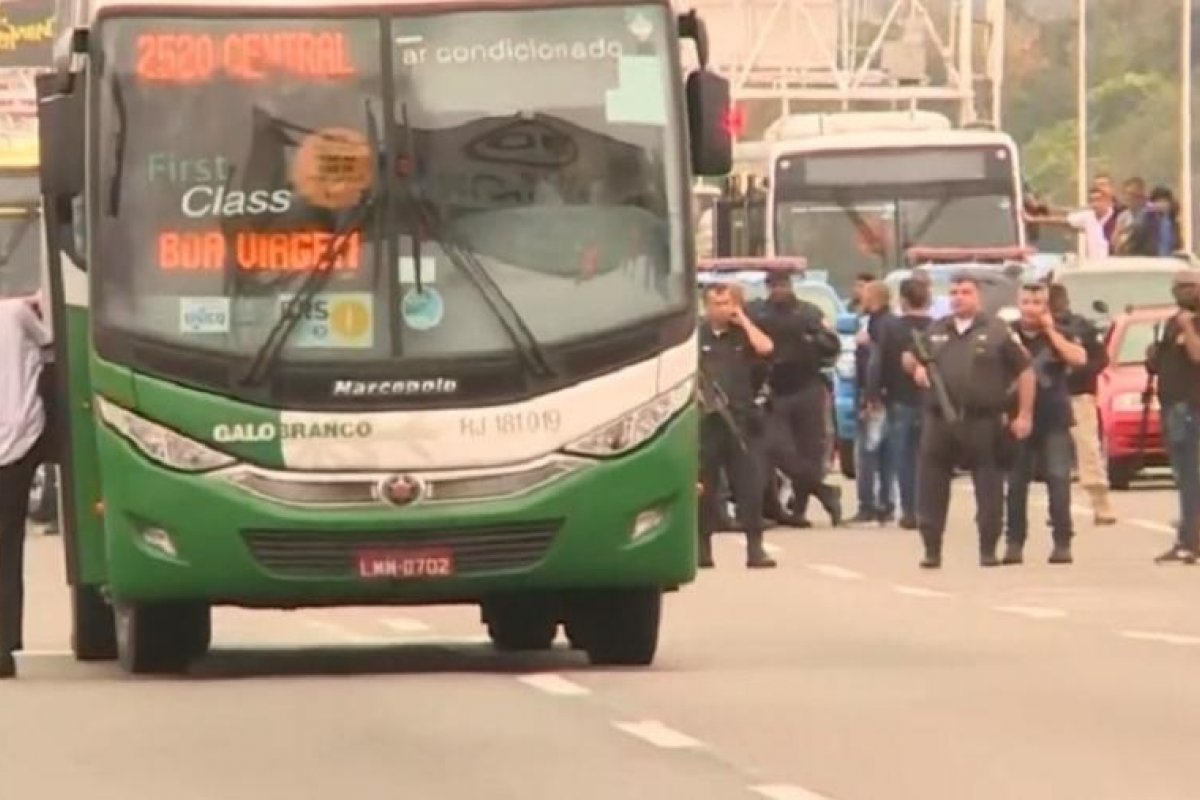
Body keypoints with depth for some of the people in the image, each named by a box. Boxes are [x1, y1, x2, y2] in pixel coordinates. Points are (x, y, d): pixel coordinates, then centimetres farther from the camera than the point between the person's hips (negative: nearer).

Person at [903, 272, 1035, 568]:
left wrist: (1024, 415, -4)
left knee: (989, 488, 1)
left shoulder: (996, 332, 1)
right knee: (931, 486, 1)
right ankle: (932, 549, 8)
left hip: (983, 421, -3)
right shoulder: (936, 331, 14)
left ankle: (988, 550, 8)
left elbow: (1025, 372, 2)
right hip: (940, 420, 3)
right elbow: (908, 357, 27)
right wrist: (915, 366, 2)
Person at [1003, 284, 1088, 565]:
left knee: (1058, 481, -8)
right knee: (1016, 483, 1)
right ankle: (1014, 542, 6)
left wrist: (1051, 331, -12)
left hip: (1054, 420, -1)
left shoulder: (1058, 334, 5)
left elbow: (1079, 359, -13)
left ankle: (1062, 542, -6)